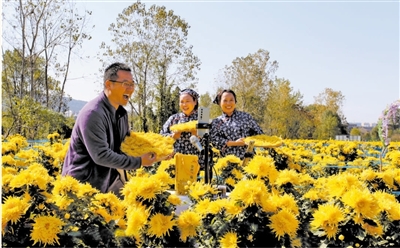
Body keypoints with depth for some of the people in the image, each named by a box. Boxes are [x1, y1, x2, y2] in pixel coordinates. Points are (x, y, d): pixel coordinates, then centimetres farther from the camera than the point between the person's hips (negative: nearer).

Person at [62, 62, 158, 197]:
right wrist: (139, 162, -21)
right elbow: (101, 155, -27)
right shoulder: (93, 114, -23)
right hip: (84, 181, -8)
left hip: (110, 177, 8)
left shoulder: (122, 113, 5)